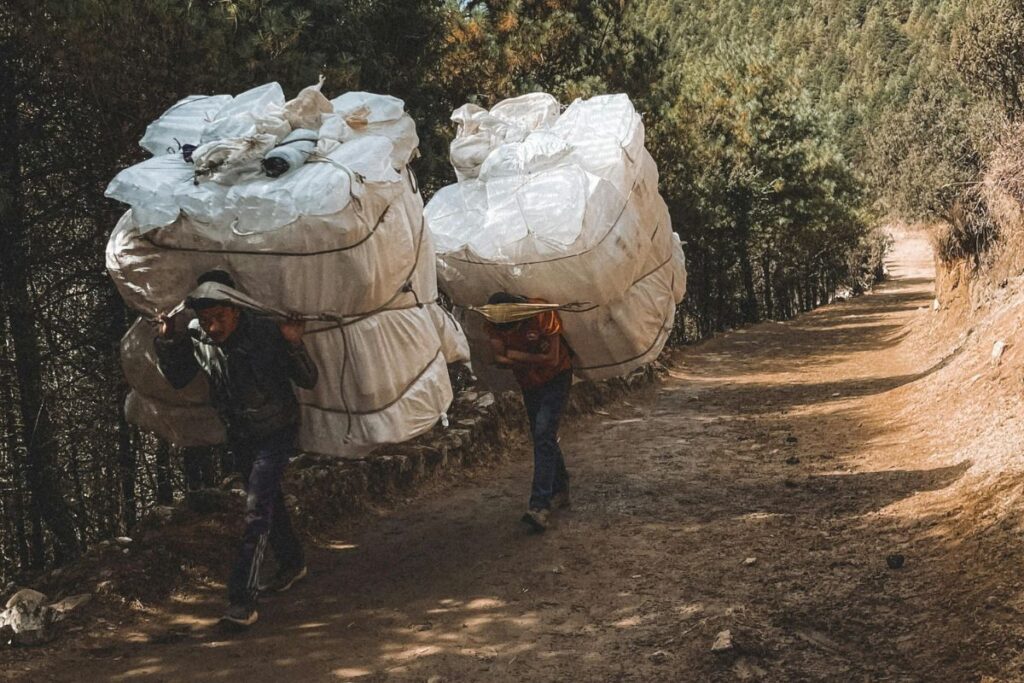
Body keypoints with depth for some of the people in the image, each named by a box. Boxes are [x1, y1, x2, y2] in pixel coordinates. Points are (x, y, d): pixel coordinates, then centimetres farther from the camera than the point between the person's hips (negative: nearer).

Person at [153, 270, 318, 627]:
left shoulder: (266, 332, -26)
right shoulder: (195, 338, -14)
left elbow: (308, 381, -19)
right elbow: (176, 379, 1)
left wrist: (295, 345, -38)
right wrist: (166, 341, -16)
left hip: (276, 432, -5)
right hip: (239, 436, 5)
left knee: (257, 508, -16)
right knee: (268, 502, 21)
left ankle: (242, 601, -18)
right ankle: (292, 562, 44)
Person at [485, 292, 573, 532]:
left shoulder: (542, 313, -29)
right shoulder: (493, 323, -16)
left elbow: (552, 359, -26)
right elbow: (499, 359, -16)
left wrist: (517, 355, -21)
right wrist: (535, 359, -24)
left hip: (555, 378, -6)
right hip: (529, 383, 6)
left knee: (543, 435, -18)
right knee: (543, 437, 13)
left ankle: (540, 506, -25)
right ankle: (560, 490, 30)